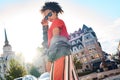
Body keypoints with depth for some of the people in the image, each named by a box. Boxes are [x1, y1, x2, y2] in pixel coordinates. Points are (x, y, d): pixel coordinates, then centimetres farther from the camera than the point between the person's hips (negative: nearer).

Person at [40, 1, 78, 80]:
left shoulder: (57, 21, 6)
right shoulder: (54, 26, 31)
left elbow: (56, 40, -7)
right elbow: (47, 44, 26)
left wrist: (50, 59, -13)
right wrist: (45, 27, 25)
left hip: (61, 54, -9)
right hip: (58, 55, 9)